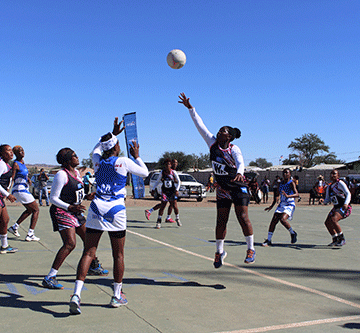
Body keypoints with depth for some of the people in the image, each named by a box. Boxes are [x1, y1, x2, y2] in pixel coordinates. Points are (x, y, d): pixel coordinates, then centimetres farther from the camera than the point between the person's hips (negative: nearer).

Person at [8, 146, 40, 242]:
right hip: (20, 190, -9)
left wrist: (28, 179, 6)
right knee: (36, 210, -4)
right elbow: (12, 178, -21)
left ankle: (14, 227, 28)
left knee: (30, 210, 24)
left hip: (24, 189, 9)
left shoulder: (22, 162, 10)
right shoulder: (15, 164, -17)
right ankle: (30, 235, -3)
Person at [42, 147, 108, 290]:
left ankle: (93, 267, 38)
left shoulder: (76, 172, 10)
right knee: (70, 244, -20)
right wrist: (70, 207, -26)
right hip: (62, 212, -9)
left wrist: (86, 196, 5)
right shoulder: (61, 175, -17)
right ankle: (49, 278, -16)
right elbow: (53, 198, -17)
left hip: (75, 212, 9)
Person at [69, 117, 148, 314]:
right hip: (116, 210, -3)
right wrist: (136, 156, 24)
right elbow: (144, 173, 12)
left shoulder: (97, 160, 8)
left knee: (88, 252, 3)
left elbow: (97, 147, 33)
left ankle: (76, 294, -10)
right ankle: (117, 296, 19)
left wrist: (112, 134, 38)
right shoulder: (123, 162, -3)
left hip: (96, 208, 3)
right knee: (118, 255, 10)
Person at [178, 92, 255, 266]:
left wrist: (239, 172, -52)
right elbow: (200, 125, 2)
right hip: (222, 189, 4)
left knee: (243, 218, -8)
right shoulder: (213, 143, 1)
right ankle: (219, 251, 17)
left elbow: (240, 162, -30)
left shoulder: (234, 149, -11)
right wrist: (190, 108, -1)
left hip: (238, 187, -4)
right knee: (221, 221, 4)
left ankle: (251, 249, 5)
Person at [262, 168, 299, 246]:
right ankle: (268, 240, 2)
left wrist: (287, 196, -40)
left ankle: (293, 233, 1)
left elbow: (296, 194, -22)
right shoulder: (281, 183, 12)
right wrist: (271, 206, 21)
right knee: (273, 221, -5)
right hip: (281, 204, 7)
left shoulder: (291, 183, -8)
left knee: (282, 219, -26)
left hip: (290, 205, -6)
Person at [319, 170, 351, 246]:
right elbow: (327, 199, 14)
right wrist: (323, 201, -10)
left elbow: (348, 194, -18)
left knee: (333, 220, -28)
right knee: (327, 222, 6)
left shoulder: (340, 183, -11)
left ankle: (342, 239, -18)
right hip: (336, 208, 9)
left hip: (345, 208, -9)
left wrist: (346, 204, -34)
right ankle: (335, 240, 23)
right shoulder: (329, 187, 12)